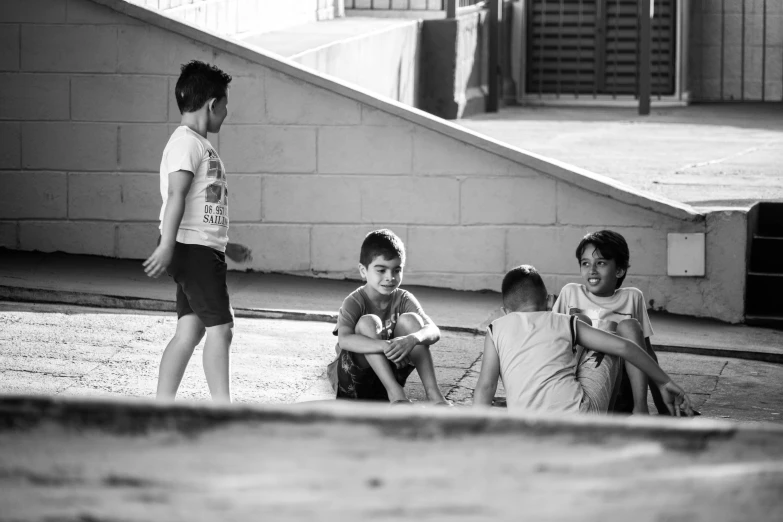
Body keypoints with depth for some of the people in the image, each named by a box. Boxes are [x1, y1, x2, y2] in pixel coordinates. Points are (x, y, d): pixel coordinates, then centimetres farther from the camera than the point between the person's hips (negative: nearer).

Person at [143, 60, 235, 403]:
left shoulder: (199, 144, 19)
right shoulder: (186, 142, -12)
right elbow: (176, 195, -21)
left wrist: (223, 244, 34)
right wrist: (167, 246, -29)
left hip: (203, 249, 10)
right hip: (192, 248, -10)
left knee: (190, 330, 7)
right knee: (220, 327, -10)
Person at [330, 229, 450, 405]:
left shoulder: (403, 299, -5)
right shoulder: (354, 302, -17)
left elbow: (433, 331, -19)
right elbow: (344, 340, -36)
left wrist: (412, 339, -43)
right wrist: (384, 346, -51)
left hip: (389, 371, 4)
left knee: (410, 320, -17)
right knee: (368, 322, -28)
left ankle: (432, 392, -28)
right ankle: (395, 393, -37)